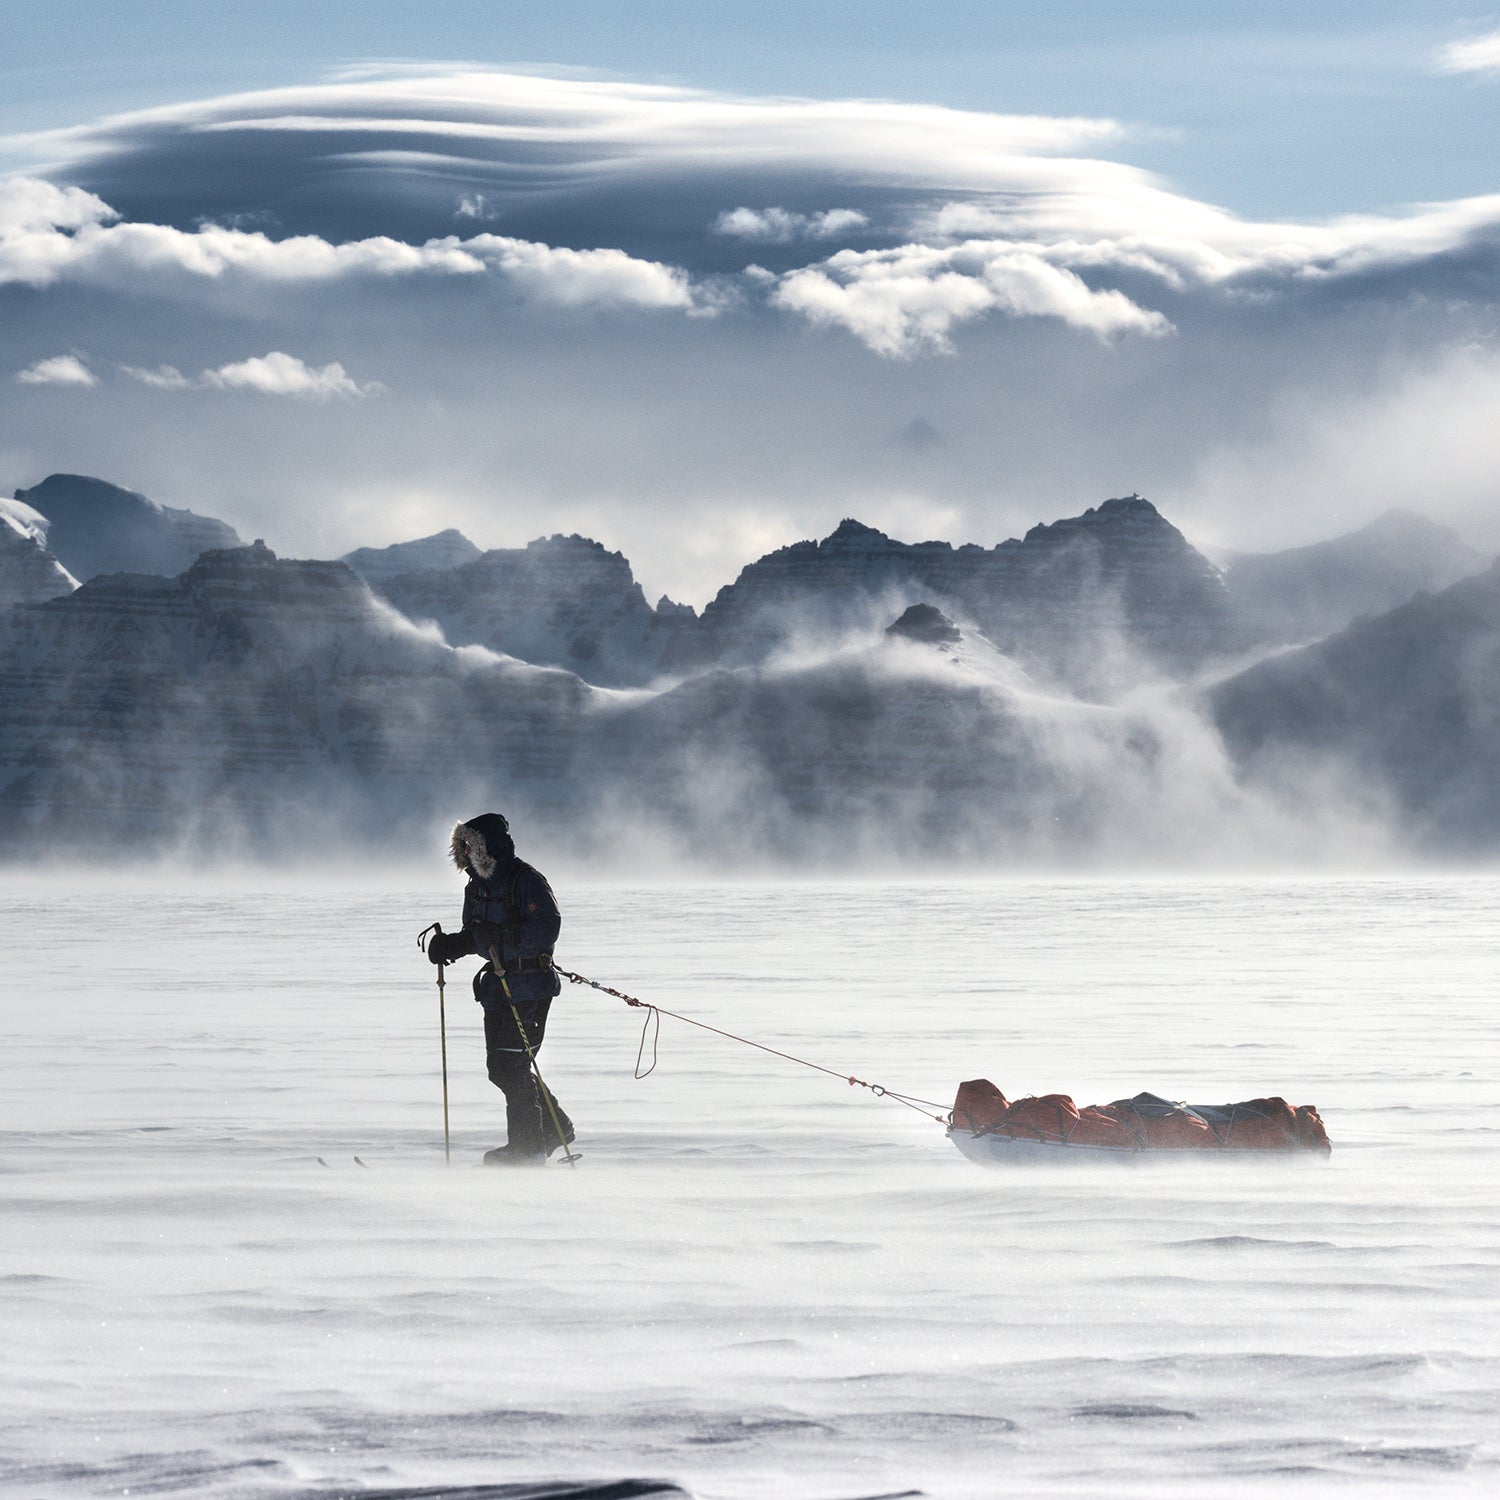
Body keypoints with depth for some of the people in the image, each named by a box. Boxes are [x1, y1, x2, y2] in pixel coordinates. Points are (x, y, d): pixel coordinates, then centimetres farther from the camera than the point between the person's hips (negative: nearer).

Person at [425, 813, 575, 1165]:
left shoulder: (525, 881, -13)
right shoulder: (478, 887, 14)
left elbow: (548, 927, -22)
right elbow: (475, 936, 18)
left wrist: (503, 936, -31)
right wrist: (451, 944, -2)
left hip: (530, 985, -9)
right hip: (498, 985, 9)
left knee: (511, 1064, -9)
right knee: (500, 1066, 11)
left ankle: (527, 1145, 2)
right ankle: (555, 1128, 26)